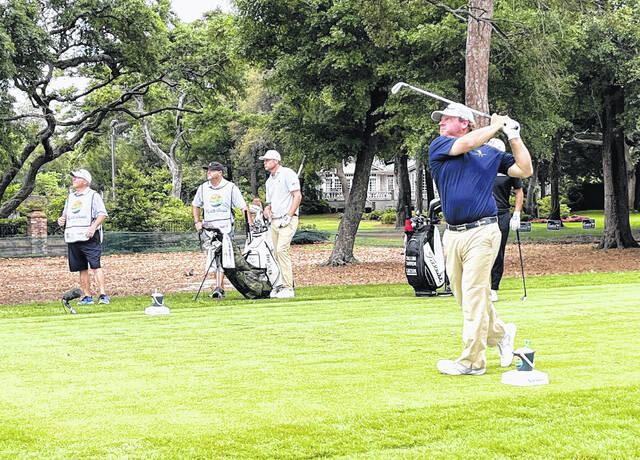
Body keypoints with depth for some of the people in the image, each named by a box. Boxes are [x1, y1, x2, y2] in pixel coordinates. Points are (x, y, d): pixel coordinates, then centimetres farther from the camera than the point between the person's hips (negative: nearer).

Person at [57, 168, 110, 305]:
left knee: (95, 266, -14)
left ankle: (103, 295, -19)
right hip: (73, 238, 6)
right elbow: (66, 213, 31)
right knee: (82, 269, 6)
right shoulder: (70, 197, 23)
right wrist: (62, 219, 7)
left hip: (89, 237, -6)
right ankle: (87, 296, 9)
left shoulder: (93, 195, 2)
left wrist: (93, 227, -22)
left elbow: (102, 214, -6)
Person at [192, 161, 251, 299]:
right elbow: (195, 205, 25)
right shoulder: (203, 188, 11)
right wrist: (197, 221, 11)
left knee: (221, 257, -16)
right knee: (213, 258, 4)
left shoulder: (231, 187, 1)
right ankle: (221, 289, 13)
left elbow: (243, 207, 1)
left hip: (225, 227, -4)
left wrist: (250, 223, -9)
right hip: (208, 228, 4)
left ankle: (218, 288, -18)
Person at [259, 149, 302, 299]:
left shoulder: (287, 173, -5)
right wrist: (267, 208, 4)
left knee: (282, 250, -20)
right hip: (274, 221, 9)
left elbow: (297, 196, -12)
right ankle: (282, 286, 11)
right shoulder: (269, 180, 20)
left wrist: (288, 216, -17)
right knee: (277, 253, 6)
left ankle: (288, 288, -21)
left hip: (287, 220, -9)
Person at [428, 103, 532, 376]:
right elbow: (467, 143, -7)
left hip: (482, 232, -4)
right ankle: (500, 334, 32)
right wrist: (496, 125, 4)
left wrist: (513, 136, 6)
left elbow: (525, 170, 10)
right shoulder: (439, 146, 10)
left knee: (474, 296, -7)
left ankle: (472, 361, -2)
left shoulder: (491, 153, 10)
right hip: (452, 235, 4)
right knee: (464, 297, 9)